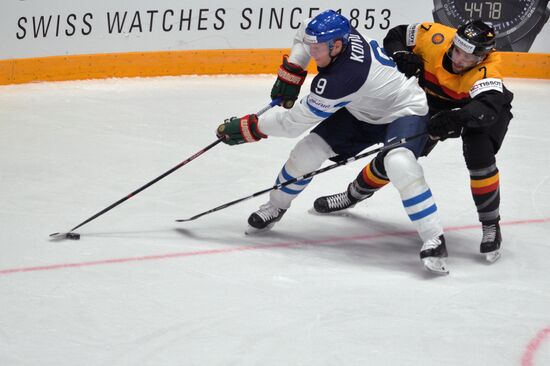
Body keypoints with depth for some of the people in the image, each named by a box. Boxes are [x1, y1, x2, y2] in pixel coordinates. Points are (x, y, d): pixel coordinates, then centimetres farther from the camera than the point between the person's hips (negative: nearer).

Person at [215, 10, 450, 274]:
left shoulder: (341, 78, -39)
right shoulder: (337, 33, -18)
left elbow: (294, 121, -32)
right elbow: (305, 32, 9)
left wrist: (245, 128, -24)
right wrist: (290, 72, -2)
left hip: (405, 111, -9)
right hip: (362, 111, 9)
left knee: (399, 164, -38)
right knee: (307, 151, -2)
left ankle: (433, 241, -30)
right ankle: (275, 208, 23)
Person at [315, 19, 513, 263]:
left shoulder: (486, 72, -40)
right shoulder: (436, 38, -29)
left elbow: (488, 108, -57)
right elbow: (396, 36, -12)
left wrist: (456, 118, -70)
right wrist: (400, 58, -31)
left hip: (480, 108, -4)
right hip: (434, 103, 4)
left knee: (480, 156, -30)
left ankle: (490, 224, -12)